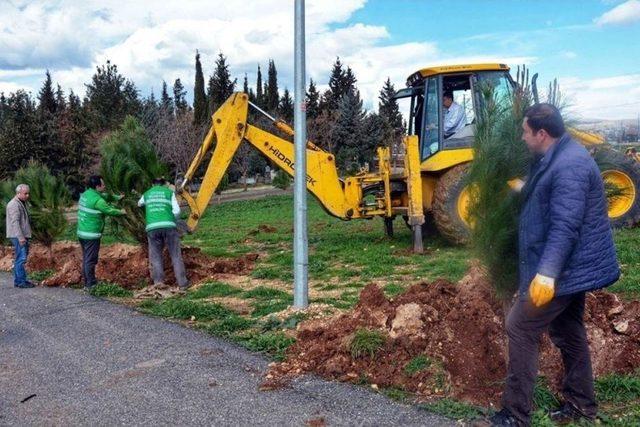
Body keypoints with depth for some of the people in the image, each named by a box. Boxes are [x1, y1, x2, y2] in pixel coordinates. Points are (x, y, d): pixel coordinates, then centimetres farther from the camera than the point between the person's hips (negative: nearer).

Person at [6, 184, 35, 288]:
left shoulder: (22, 203, 18)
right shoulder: (14, 204, -13)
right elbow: (15, 222, -20)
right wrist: (20, 237, -24)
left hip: (22, 236, 10)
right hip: (17, 236, -10)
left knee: (19, 259, 13)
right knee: (21, 259, -10)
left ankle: (18, 281, 19)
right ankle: (21, 281, -8)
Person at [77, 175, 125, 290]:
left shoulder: (86, 194, 9)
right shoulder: (97, 200, -18)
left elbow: (105, 196, 22)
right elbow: (110, 210, -8)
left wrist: (117, 197, 21)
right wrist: (121, 212, 9)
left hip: (82, 232, 9)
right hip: (92, 234, -9)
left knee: (86, 259, 15)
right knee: (91, 260, -4)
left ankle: (87, 282, 22)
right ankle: (91, 284, 0)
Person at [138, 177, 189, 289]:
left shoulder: (147, 194, 23)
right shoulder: (169, 192, 14)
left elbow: (139, 204, 45)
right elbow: (177, 211, 4)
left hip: (152, 227, 2)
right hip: (168, 225, -2)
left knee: (155, 255, 11)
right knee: (176, 255, 4)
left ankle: (158, 280, -1)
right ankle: (182, 282, 2)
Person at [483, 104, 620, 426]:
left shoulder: (568, 166, -23)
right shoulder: (559, 158, 11)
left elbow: (566, 226, -32)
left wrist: (547, 272, -37)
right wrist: (526, 190, 43)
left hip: (565, 269, -11)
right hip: (572, 266, 11)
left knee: (520, 328, -7)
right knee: (567, 330, 19)